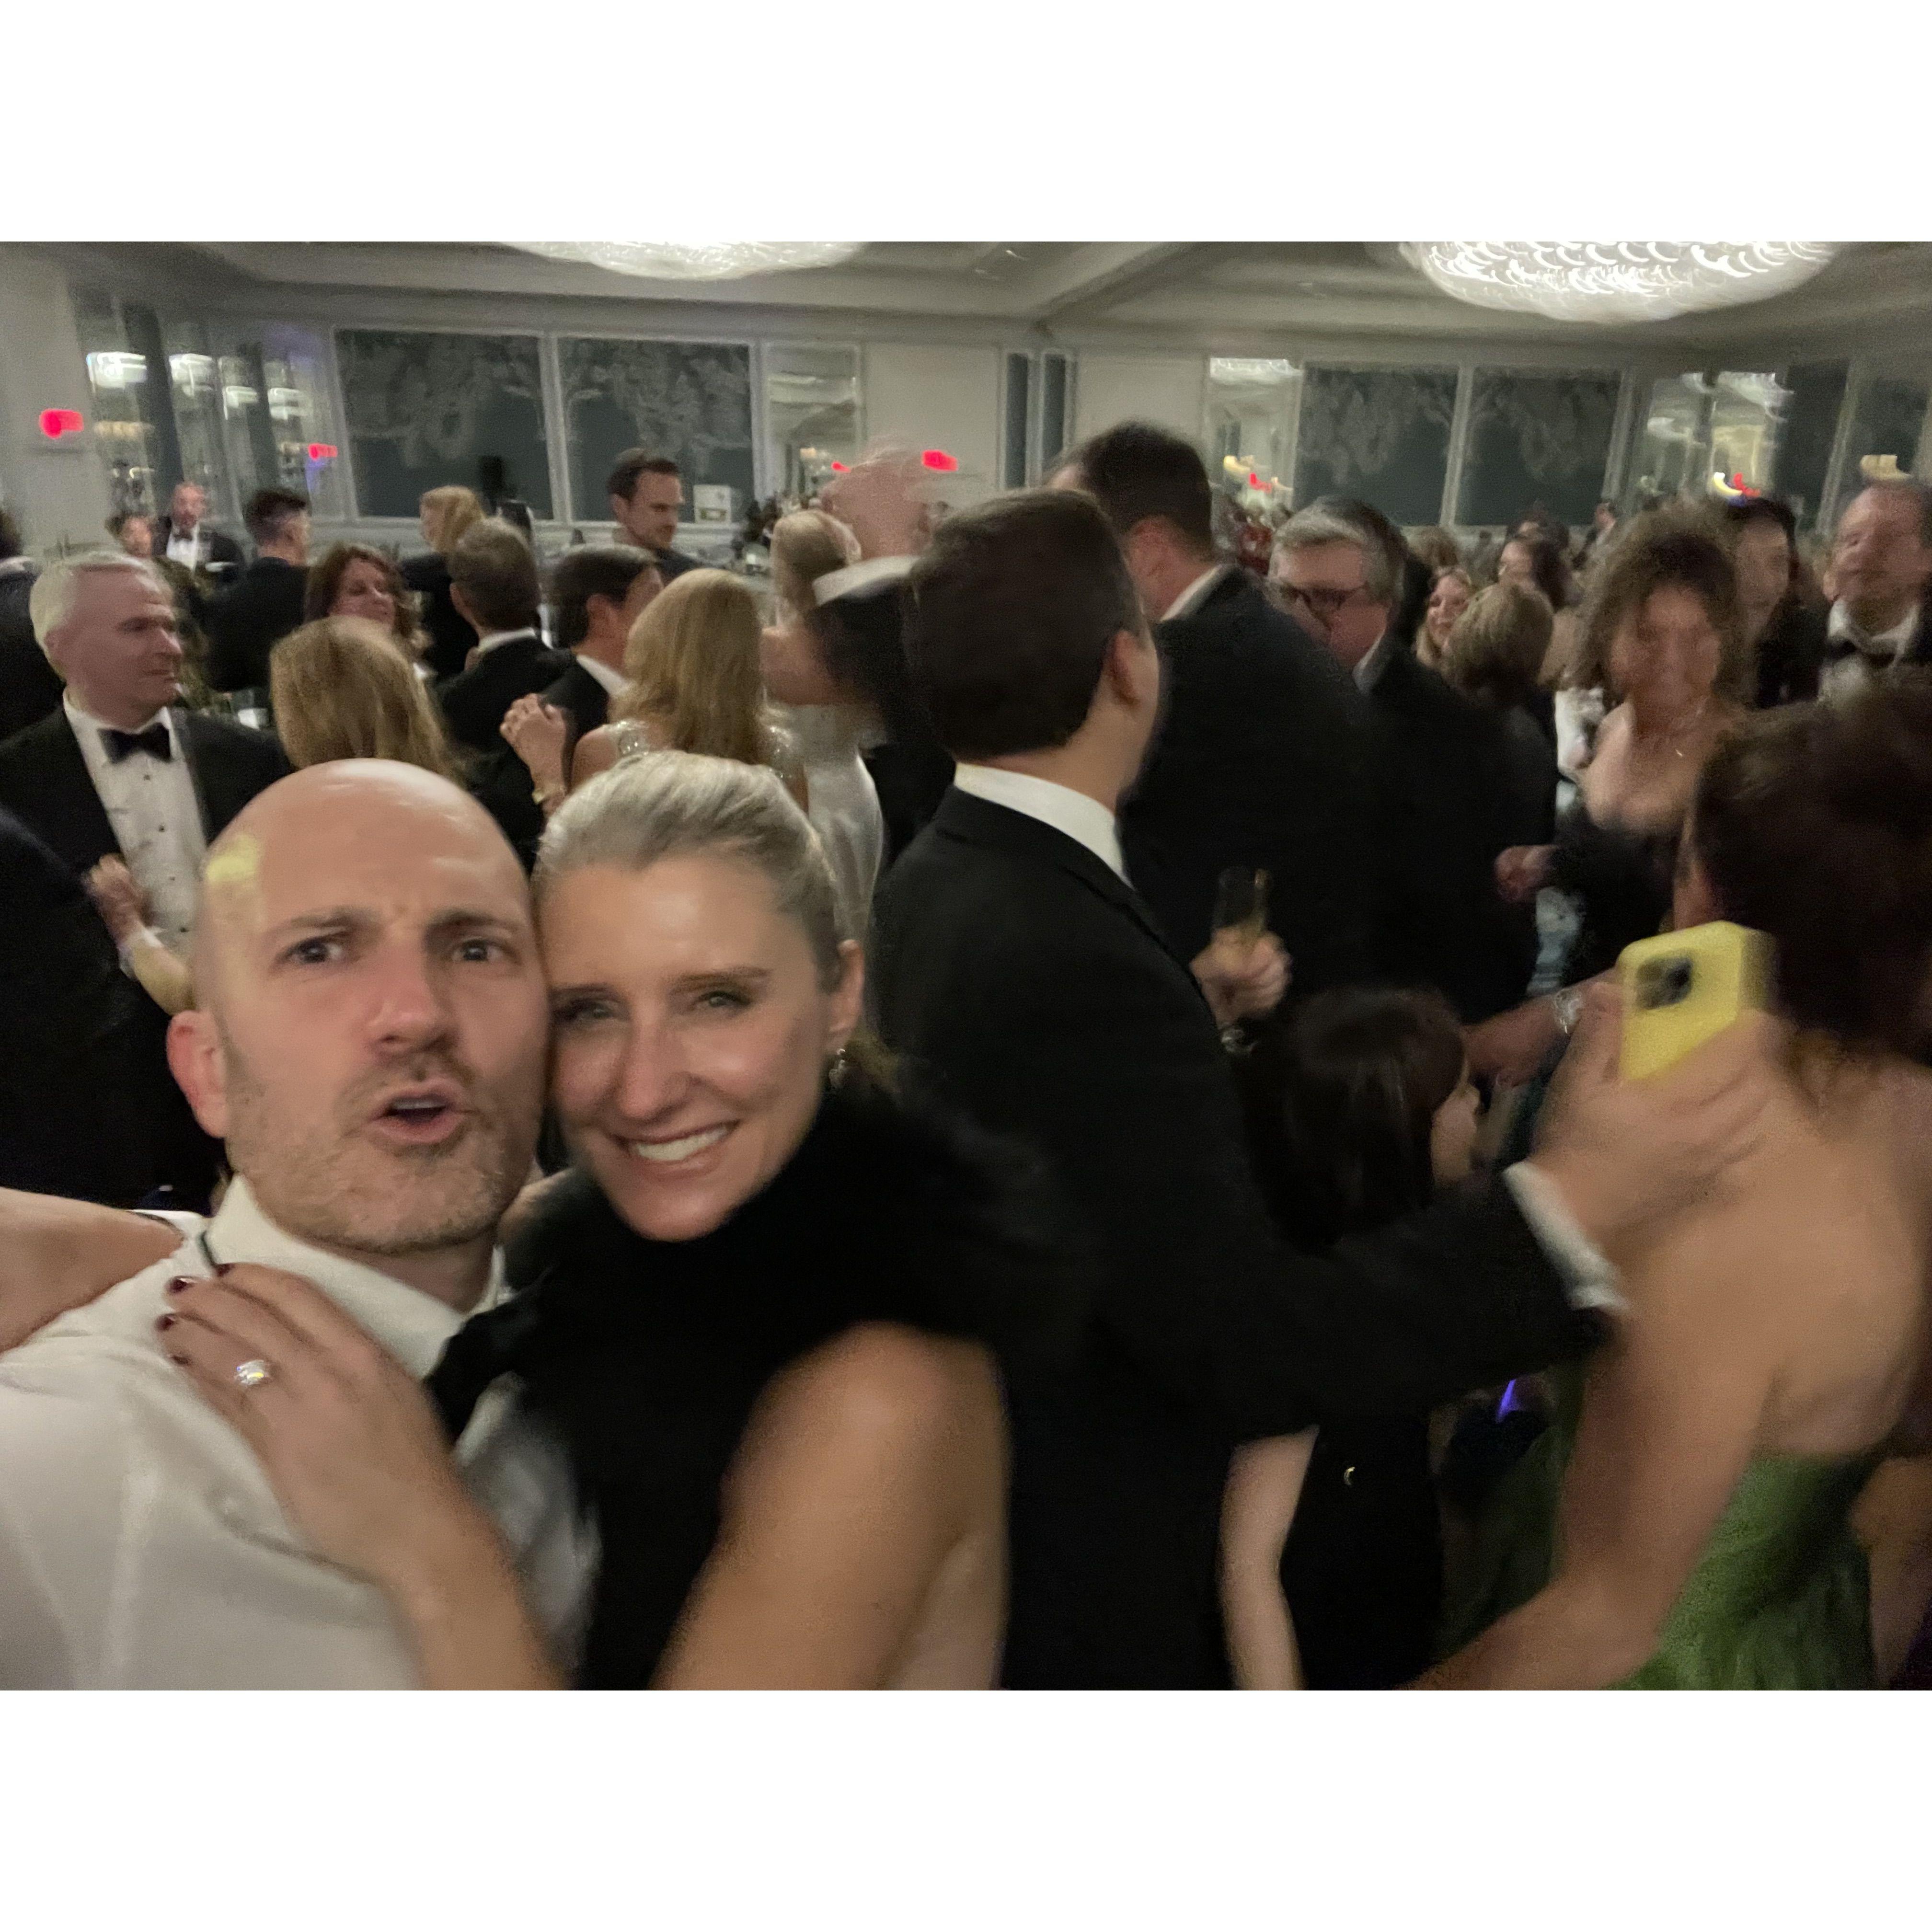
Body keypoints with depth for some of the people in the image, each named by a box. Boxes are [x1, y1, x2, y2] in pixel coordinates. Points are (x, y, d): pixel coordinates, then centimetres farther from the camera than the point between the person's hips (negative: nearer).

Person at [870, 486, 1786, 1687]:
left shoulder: (932, 880, -5)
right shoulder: (1071, 958, -35)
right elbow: (1247, 1353, -34)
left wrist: (1191, 1011, 5)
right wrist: (1566, 1206, -37)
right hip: (1094, 1564, -8)